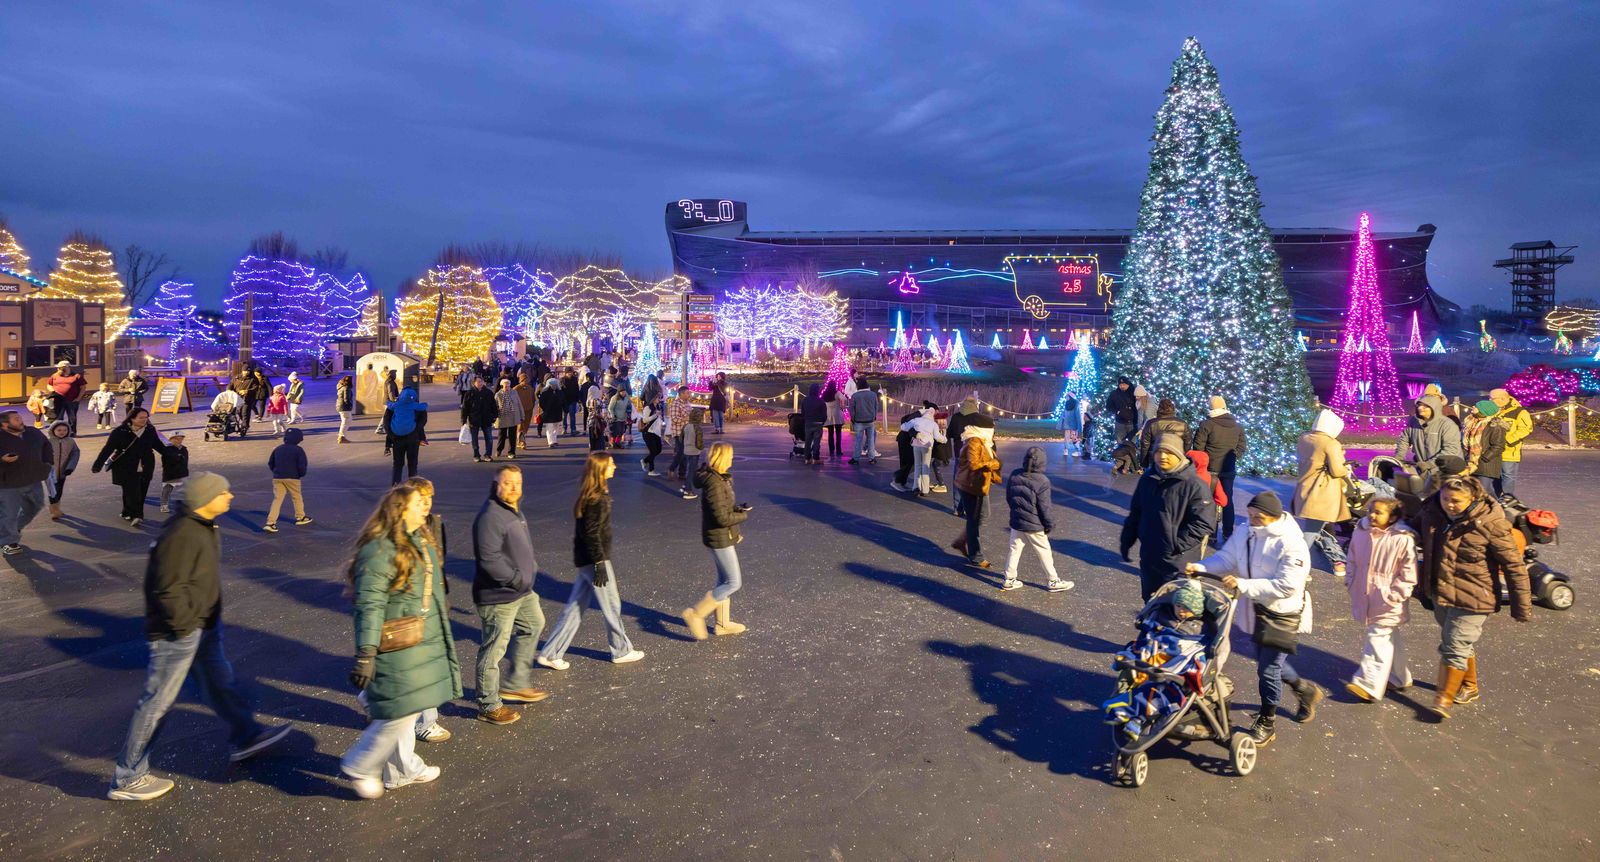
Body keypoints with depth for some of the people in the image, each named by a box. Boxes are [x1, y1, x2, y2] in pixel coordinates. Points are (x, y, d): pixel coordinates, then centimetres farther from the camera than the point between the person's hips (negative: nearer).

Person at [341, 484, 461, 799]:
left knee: (404, 711, 20)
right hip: (397, 648, -9)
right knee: (401, 713, -3)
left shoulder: (421, 541, 8)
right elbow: (369, 605, -24)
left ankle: (401, 770, 35)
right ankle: (358, 766, 19)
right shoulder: (380, 550, -21)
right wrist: (365, 653, -27)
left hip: (424, 642, 9)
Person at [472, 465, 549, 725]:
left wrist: (531, 566, 12)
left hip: (522, 590, 11)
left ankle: (515, 685, 38)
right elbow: (489, 559, -28)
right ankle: (489, 706, 16)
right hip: (498, 597, -11)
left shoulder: (514, 510, 10)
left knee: (534, 625, 26)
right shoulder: (490, 516, -23)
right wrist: (517, 579, -23)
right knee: (494, 650, 1)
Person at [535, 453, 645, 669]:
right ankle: (622, 651, 23)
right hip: (593, 559, -10)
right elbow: (592, 533, -23)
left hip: (585, 559, 10)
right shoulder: (597, 499, -20)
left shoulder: (588, 496, 10)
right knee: (611, 605, 7)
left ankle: (550, 653, 17)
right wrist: (600, 564, -21)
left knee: (575, 606, 14)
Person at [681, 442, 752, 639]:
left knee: (725, 580, 19)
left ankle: (723, 623, 32)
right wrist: (744, 515, -12)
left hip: (726, 536, 10)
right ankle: (696, 614, 4)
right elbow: (722, 518, -26)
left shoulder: (720, 478, 6)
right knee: (733, 583, -3)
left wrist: (738, 508, 5)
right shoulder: (714, 483, -26)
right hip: (720, 539, -10)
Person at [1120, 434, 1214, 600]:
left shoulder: (1194, 485, -14)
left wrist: (1177, 545, -20)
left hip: (1179, 561, -6)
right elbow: (1135, 513, 15)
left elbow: (1203, 523, -17)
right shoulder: (1147, 479, 5)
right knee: (1150, 599, 19)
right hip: (1149, 556, 6)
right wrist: (1127, 542, 13)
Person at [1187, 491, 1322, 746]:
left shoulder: (1292, 545, -25)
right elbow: (1225, 558, 2)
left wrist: (1243, 585, -35)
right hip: (1258, 610, 7)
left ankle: (1267, 722, 23)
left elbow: (1286, 586, -30)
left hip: (1283, 615, -7)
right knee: (1267, 660, 24)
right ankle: (1306, 690, 51)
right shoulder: (1245, 533, -4)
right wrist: (1199, 567, -17)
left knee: (1268, 668, 2)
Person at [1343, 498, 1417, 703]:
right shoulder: (1361, 533, 3)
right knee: (1391, 639, 20)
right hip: (1365, 598, 6)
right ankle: (1400, 678, 35)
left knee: (1378, 639, -6)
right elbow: (1353, 562, 16)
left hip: (1388, 603, -6)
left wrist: (1393, 596, -15)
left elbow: (1408, 575, -12)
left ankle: (1369, 685, -4)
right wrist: (1351, 583, 11)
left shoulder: (1402, 540, -15)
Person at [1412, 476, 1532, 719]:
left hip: (1472, 598, -6)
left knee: (1456, 646, -6)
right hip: (1439, 594, 6)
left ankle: (1444, 698, 5)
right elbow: (1414, 534, 16)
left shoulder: (1490, 524, -18)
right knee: (1463, 644, 22)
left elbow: (1514, 565, -11)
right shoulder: (1431, 513, -4)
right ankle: (1469, 686, 42)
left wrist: (1522, 607, -8)